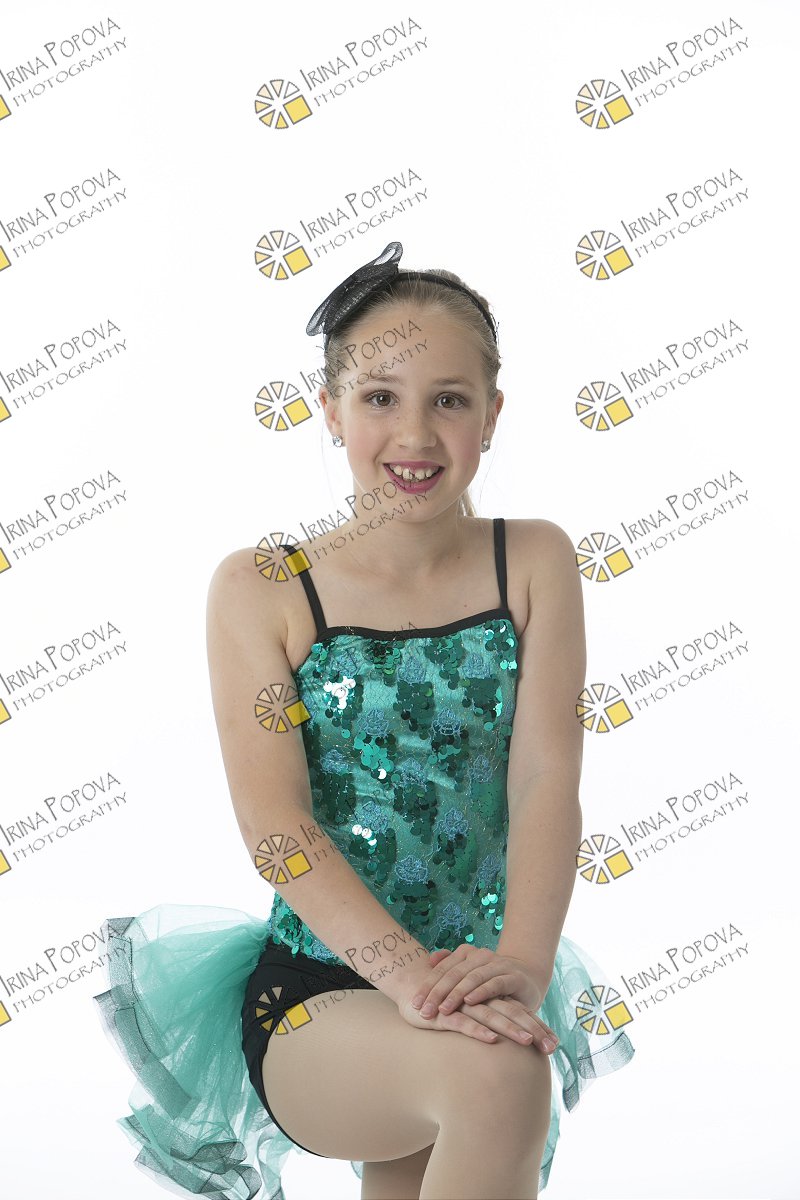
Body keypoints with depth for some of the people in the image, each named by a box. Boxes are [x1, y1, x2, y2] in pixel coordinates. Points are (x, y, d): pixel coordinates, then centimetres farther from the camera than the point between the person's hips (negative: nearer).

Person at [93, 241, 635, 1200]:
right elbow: (273, 823, -14)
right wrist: (410, 973, -29)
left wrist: (521, 964, -26)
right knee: (496, 1072, -29)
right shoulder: (259, 590, -4)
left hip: (480, 987, 3)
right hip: (313, 996, -3)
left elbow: (546, 784, -9)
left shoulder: (534, 564, 1)